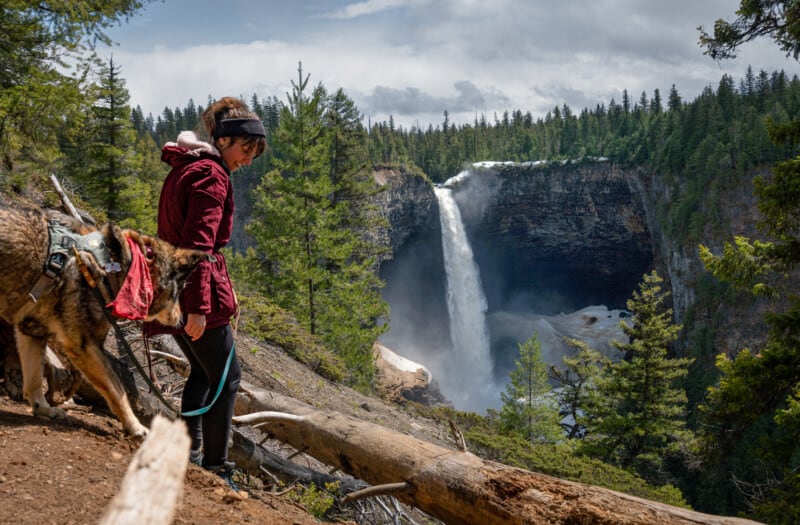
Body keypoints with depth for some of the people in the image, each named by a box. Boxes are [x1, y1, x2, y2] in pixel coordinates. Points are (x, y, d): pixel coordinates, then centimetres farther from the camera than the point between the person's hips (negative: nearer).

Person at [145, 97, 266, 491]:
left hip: (174, 291, 10)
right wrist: (198, 306, -25)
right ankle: (216, 469, 4)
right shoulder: (211, 175, -13)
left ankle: (188, 452, 24)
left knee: (203, 372, 22)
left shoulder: (185, 168, 18)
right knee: (226, 377, 0)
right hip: (197, 293, -10)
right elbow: (199, 244, -22)